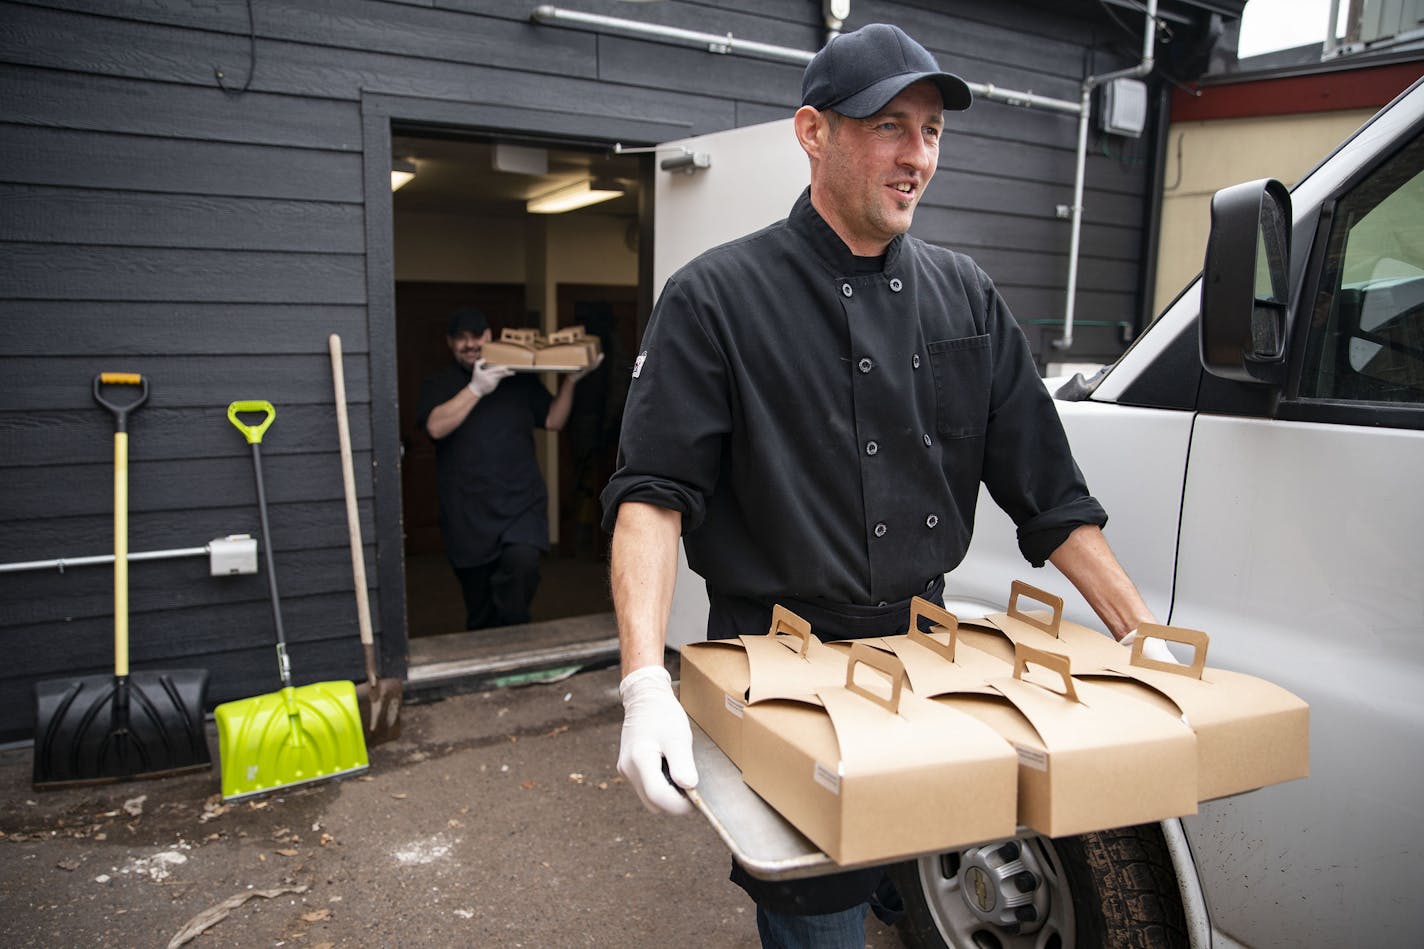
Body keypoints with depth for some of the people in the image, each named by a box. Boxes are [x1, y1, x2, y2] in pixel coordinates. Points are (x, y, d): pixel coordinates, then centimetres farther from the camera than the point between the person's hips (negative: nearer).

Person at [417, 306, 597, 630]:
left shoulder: (520, 380, 13)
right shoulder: (439, 384, 9)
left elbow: (553, 420, 13)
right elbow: (436, 427, -9)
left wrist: (570, 380, 2)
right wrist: (476, 389, -15)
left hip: (521, 503, 0)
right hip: (468, 514, 0)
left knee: (523, 562, -29)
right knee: (479, 610, 8)